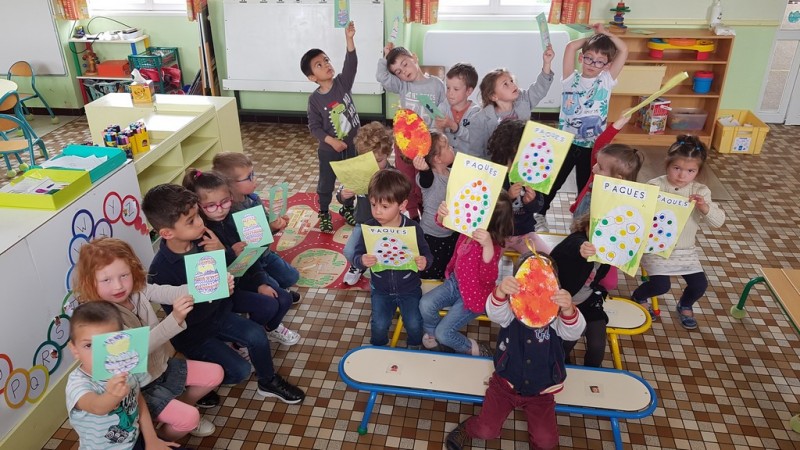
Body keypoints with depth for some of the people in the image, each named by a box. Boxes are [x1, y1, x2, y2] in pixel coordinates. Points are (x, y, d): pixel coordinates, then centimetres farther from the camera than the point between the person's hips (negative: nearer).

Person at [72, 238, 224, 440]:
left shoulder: (138, 290, -11)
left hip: (161, 364, 7)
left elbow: (169, 292, -27)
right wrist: (174, 319, -55)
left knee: (215, 374, 9)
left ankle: (179, 411, 31)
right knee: (189, 417, -16)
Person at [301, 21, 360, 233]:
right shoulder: (315, 99, -13)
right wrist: (331, 140, -23)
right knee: (326, 184, 13)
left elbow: (351, 64, -23)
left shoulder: (343, 82, -8)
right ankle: (324, 214, 34)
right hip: (329, 150, -2)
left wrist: (349, 39, -37)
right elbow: (314, 126, -10)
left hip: (352, 145, 3)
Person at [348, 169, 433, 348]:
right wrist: (362, 261, -34)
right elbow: (356, 256, -10)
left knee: (414, 325, -7)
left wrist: (424, 262, -33)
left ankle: (414, 351, 29)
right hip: (381, 289, 1)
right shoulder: (368, 228, -14)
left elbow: (426, 254, -9)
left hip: (409, 288, -1)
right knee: (379, 326, -8)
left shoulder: (413, 228, -17)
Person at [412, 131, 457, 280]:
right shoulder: (428, 176, -23)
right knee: (430, 275, 6)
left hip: (453, 233, 7)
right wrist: (424, 170, -70)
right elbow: (425, 180, -50)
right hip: (431, 236, -6)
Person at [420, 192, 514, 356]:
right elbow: (445, 223, 0)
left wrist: (488, 246, -61)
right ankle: (432, 336, 20)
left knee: (444, 333, -9)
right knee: (425, 304, -12)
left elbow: (488, 278, -45)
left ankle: (473, 349, 21)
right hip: (455, 282, 7)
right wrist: (443, 214, -27)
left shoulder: (492, 246, -32)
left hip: (474, 295, -7)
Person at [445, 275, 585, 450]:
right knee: (486, 432, -6)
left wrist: (568, 309, -60)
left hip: (540, 391, 0)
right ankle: (467, 429, 29)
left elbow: (574, 331, -35)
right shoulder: (512, 312, -15)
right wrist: (501, 291, -61)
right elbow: (495, 311, -36)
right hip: (505, 384, 0)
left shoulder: (556, 318, -16)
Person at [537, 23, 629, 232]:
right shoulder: (571, 79, -3)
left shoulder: (606, 81, 0)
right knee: (553, 182, 11)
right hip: (566, 142, -1)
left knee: (586, 187, 14)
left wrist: (604, 33, 1)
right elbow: (571, 47, -13)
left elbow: (624, 51, -6)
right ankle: (539, 215, 30)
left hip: (592, 146, 1)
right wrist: (591, 38, 1)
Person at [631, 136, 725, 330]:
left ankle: (685, 306, 33)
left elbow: (718, 221, -9)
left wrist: (704, 207, -28)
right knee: (661, 286, -15)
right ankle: (639, 296, 22)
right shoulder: (655, 186, -13)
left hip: (685, 250, 4)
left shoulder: (701, 192, -4)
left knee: (700, 284, -3)